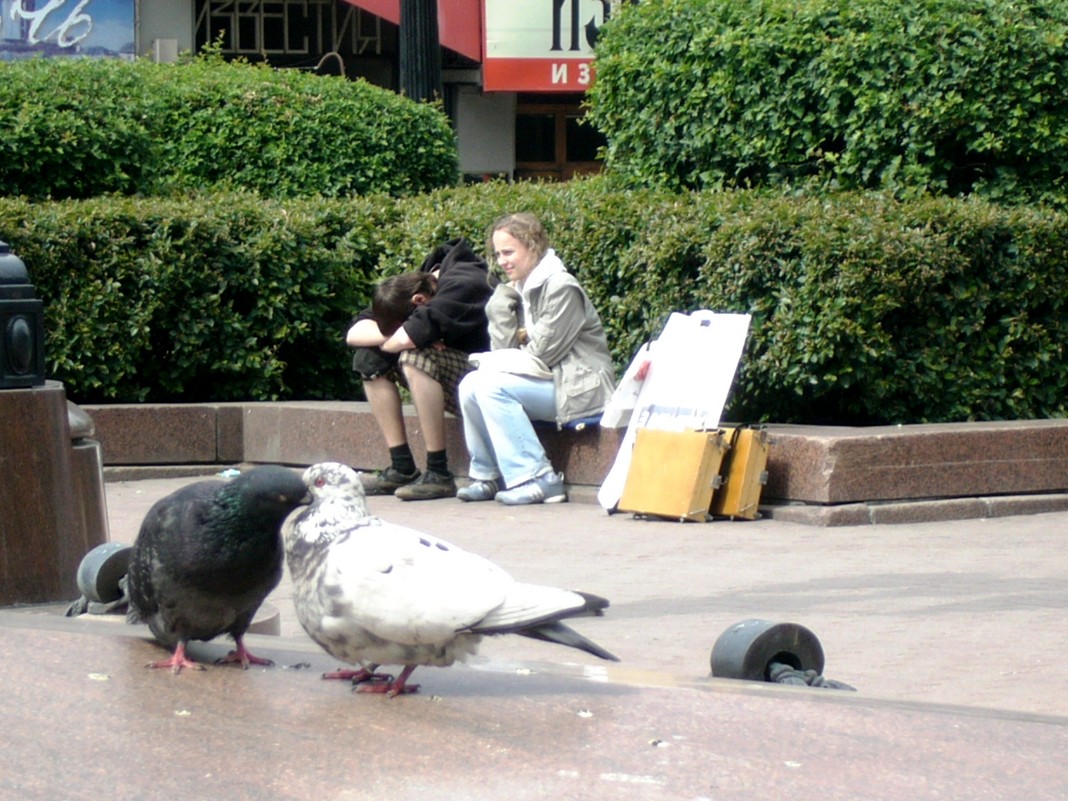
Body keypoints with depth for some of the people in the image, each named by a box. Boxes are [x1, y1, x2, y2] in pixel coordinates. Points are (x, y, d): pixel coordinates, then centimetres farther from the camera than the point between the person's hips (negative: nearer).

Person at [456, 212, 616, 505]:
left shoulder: (561, 287, -14)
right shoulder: (519, 289, 12)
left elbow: (545, 352, -17)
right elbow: (504, 349, 3)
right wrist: (501, 300, -6)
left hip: (580, 387, -8)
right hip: (550, 380, 8)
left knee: (493, 386, -24)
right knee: (470, 385, -7)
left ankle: (538, 479, -22)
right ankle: (488, 476, 5)